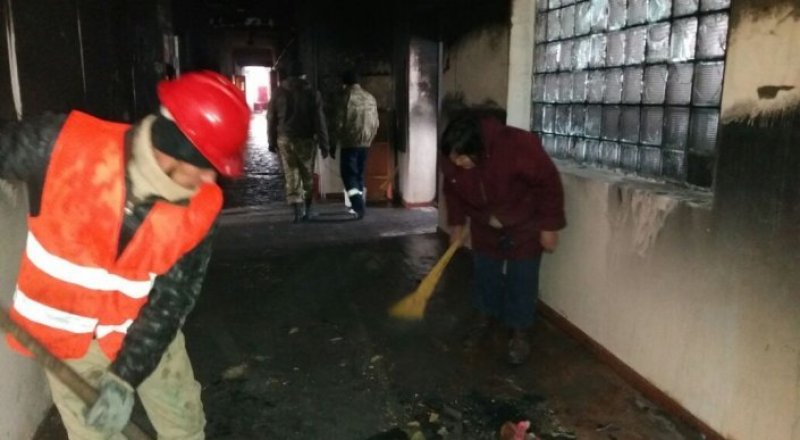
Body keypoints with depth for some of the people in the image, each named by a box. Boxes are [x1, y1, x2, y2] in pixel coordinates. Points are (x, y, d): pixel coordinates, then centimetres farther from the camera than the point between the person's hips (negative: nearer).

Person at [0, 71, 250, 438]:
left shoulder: (199, 207, -21)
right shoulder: (63, 145, -27)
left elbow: (172, 298, -18)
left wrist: (125, 378, -23)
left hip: (143, 326, 2)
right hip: (67, 331, -1)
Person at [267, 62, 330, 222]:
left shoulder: (279, 93, 3)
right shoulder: (312, 93, -1)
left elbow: (271, 119, 5)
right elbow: (319, 121, -3)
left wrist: (272, 141, 13)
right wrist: (324, 144, -1)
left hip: (285, 139, 1)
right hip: (305, 139, 0)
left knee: (292, 176, 3)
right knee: (307, 176, 13)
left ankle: (298, 209, -7)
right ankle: (306, 210, 19)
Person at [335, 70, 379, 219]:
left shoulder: (349, 97, -10)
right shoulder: (370, 97, 8)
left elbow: (343, 122, -12)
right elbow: (376, 122, 11)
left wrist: (336, 140, 1)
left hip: (350, 142, -6)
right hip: (365, 142, 6)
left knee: (349, 174, -3)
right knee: (359, 174, 16)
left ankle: (358, 207, -16)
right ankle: (358, 206, 20)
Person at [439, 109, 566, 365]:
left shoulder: (518, 146, -37)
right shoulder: (450, 158, -22)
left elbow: (549, 183, -24)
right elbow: (452, 190, 2)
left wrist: (549, 227, -20)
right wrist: (456, 222, 4)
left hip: (524, 225, -4)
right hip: (485, 227, 4)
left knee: (521, 279, 1)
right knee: (485, 273, 13)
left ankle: (520, 334, 18)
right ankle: (485, 320, 36)